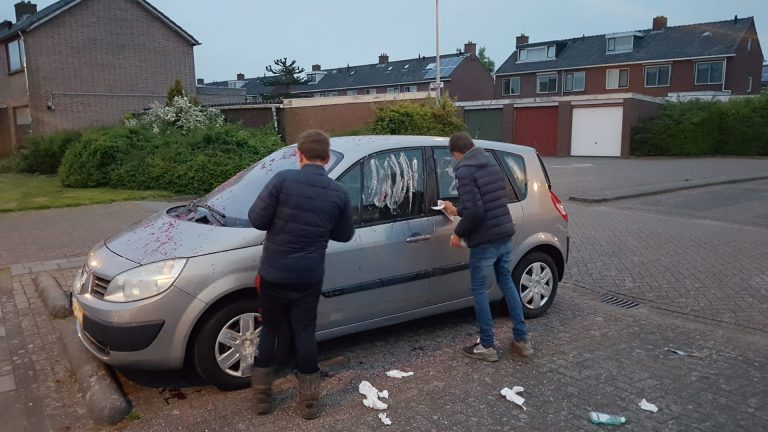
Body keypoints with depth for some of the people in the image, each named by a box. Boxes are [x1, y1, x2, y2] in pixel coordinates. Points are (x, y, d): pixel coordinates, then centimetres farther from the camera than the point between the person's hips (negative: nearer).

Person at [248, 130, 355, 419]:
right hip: (309, 276, 2)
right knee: (304, 333, 12)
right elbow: (344, 235, 9)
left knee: (268, 330, 15)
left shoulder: (283, 180, -14)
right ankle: (309, 401, 20)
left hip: (274, 273, -1)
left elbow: (257, 219, -12)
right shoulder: (338, 194, -4)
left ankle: (262, 396, 25)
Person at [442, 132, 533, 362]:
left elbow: (475, 211, -23)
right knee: (507, 282, 20)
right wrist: (458, 211, 30)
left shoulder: (465, 171, -14)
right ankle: (522, 339, 25)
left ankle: (487, 346, 14)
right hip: (505, 234, 8)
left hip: (484, 240, -8)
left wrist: (458, 233, -8)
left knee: (479, 290, 6)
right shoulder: (493, 165, 13)